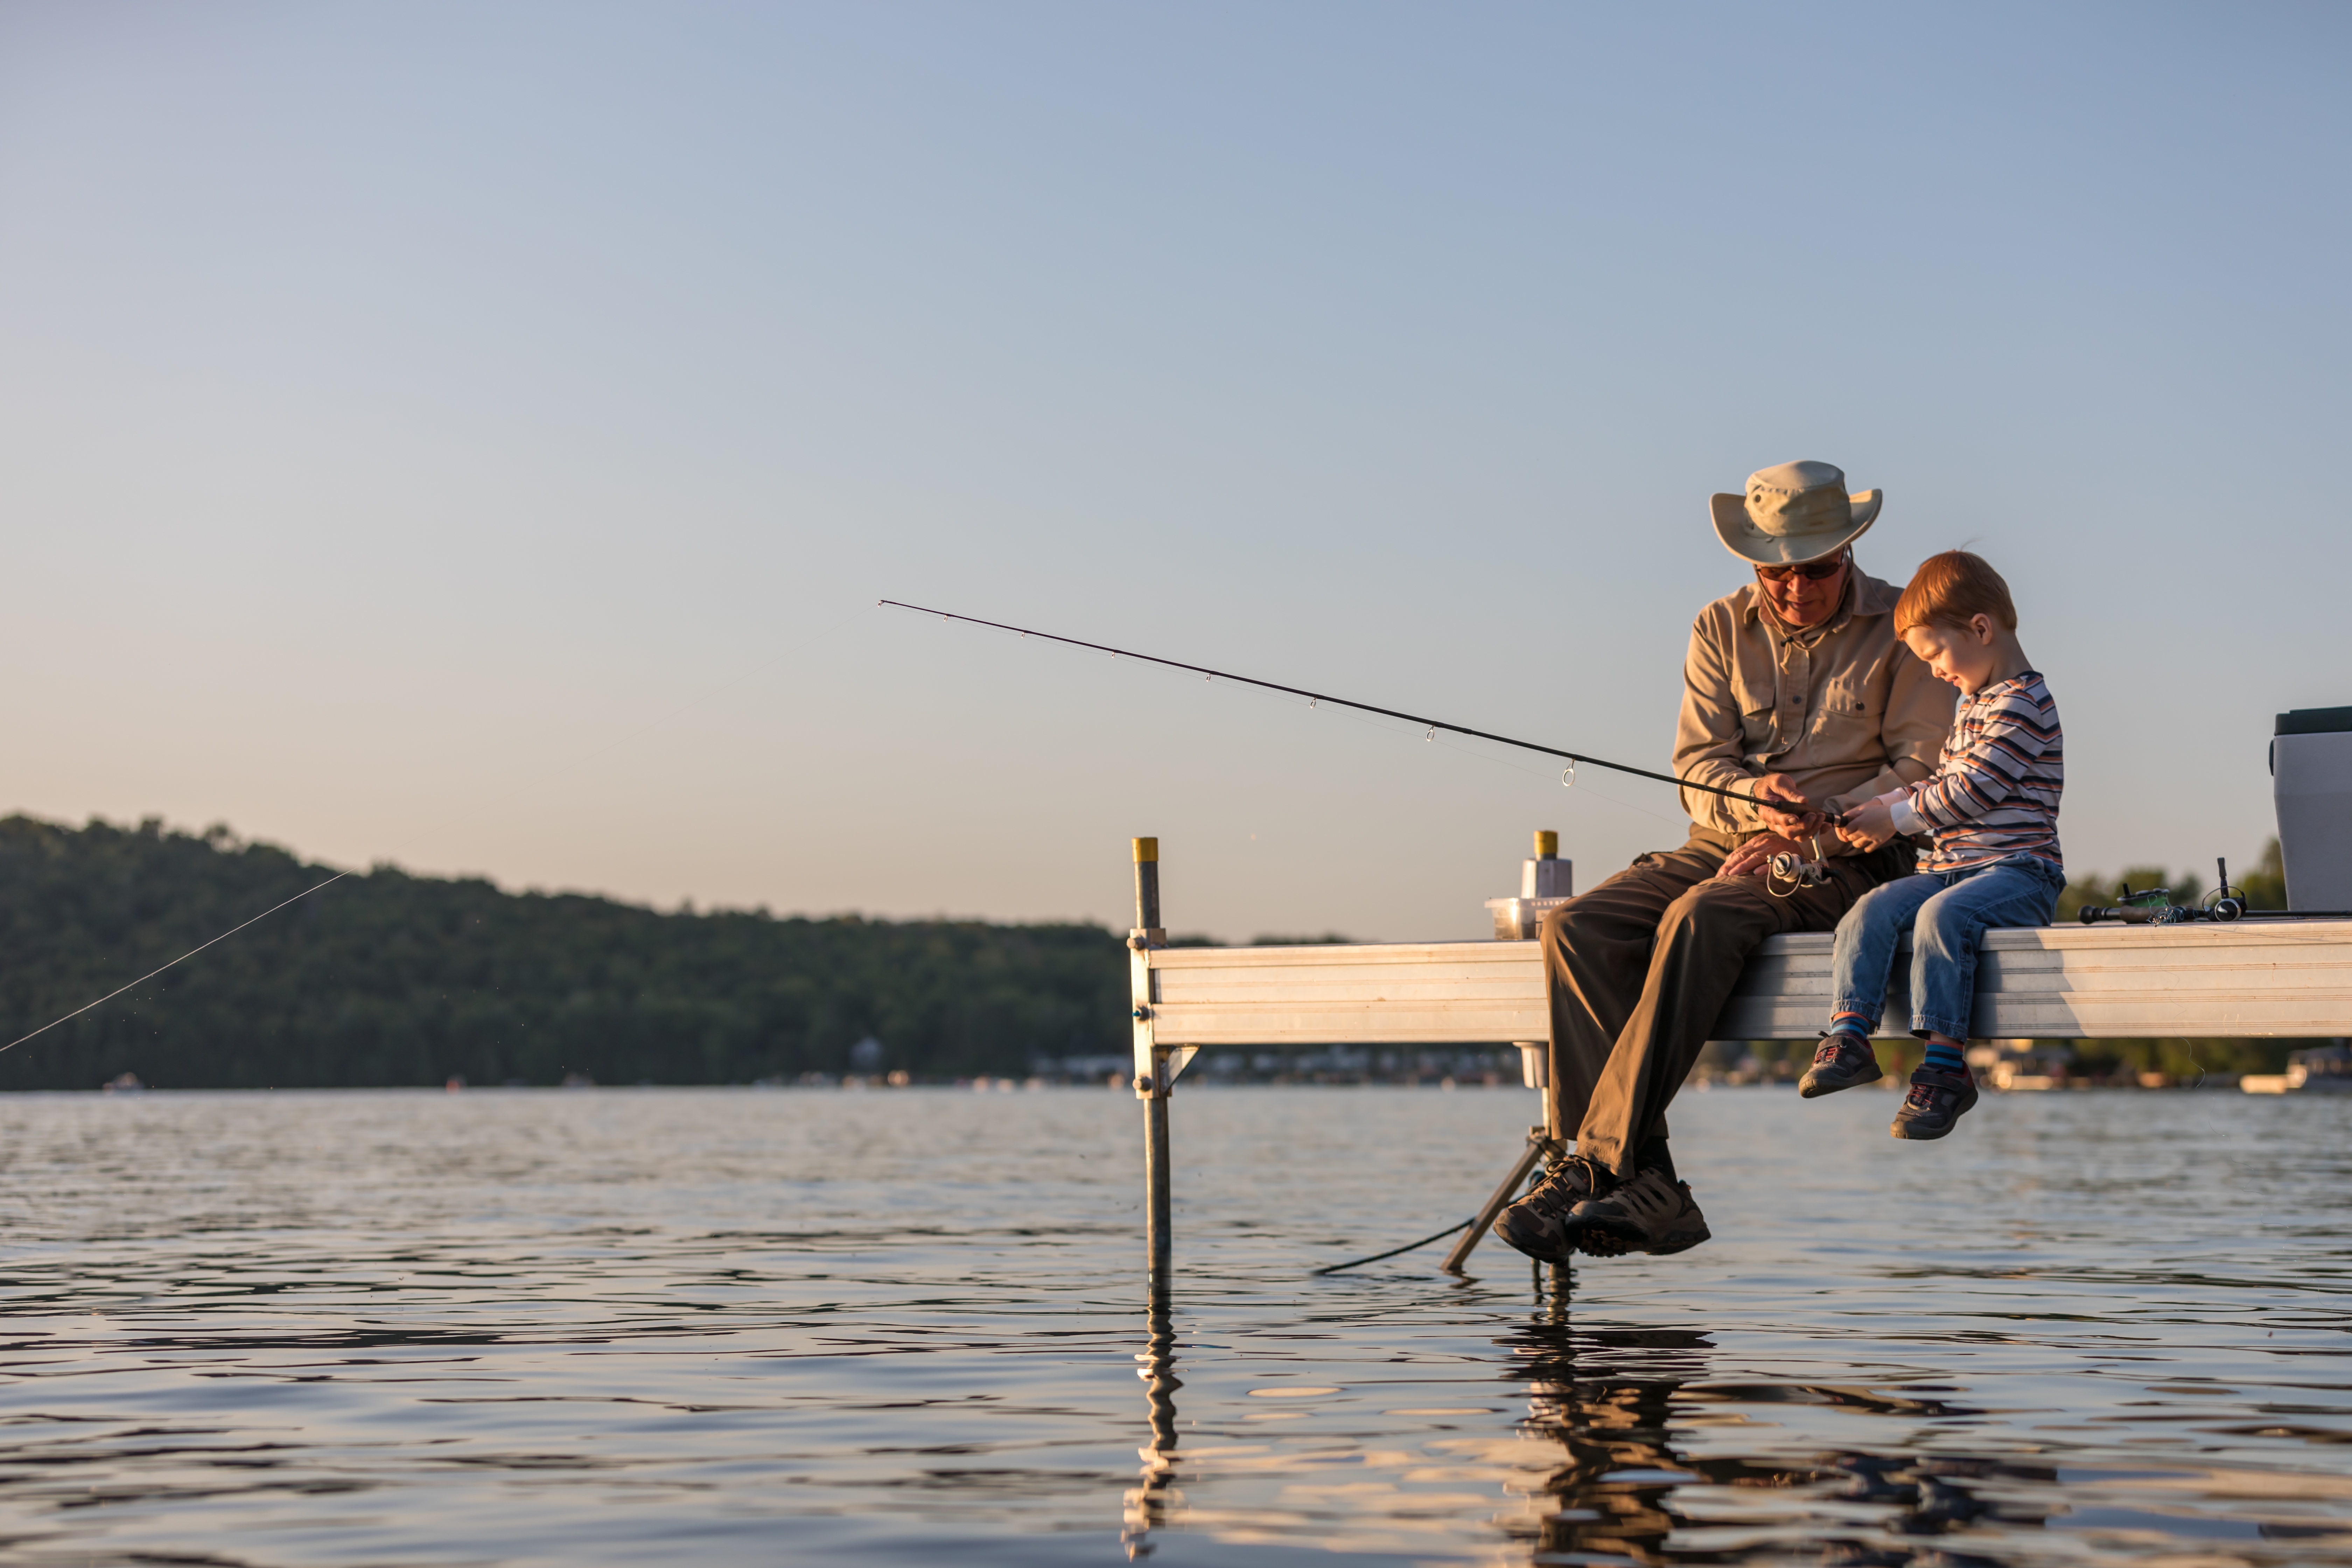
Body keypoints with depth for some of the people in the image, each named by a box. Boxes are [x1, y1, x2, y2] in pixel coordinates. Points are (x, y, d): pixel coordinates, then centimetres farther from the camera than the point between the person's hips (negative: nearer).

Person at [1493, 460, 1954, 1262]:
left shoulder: (1899, 628, 0)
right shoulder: (1721, 629, 11)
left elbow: (1922, 771, -5)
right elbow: (1697, 765, 7)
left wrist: (1810, 831, -17)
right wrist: (1753, 798, -17)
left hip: (1849, 857, -5)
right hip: (1730, 838, 5)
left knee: (1699, 917, -35)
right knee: (1577, 926, -21)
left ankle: (1598, 1163, -37)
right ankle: (1645, 1187, -31)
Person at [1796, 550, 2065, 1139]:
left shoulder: (2022, 705, -10)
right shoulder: (1975, 703, 23)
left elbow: (1970, 791, -16)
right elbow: (1943, 782, 27)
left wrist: (1895, 819, -8)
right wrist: (1883, 804, 10)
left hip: (2017, 869, -9)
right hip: (1951, 866, 9)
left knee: (1941, 914, -34)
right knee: (1873, 909, -15)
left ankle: (1944, 1064, -35)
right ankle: (1849, 1035, -27)